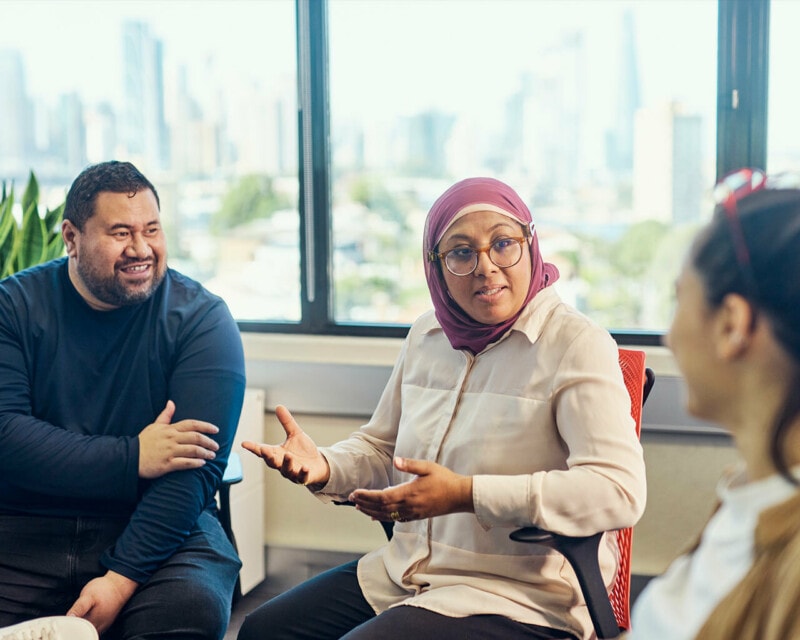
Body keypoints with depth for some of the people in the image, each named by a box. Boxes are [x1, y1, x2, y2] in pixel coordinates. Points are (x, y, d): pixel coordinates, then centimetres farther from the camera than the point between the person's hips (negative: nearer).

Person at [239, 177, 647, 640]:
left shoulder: (576, 344, -13)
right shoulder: (427, 335, 10)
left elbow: (619, 491, -25)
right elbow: (381, 449, 22)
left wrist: (466, 495, -28)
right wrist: (323, 468, -2)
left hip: (520, 598, -7)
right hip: (403, 572, 7)